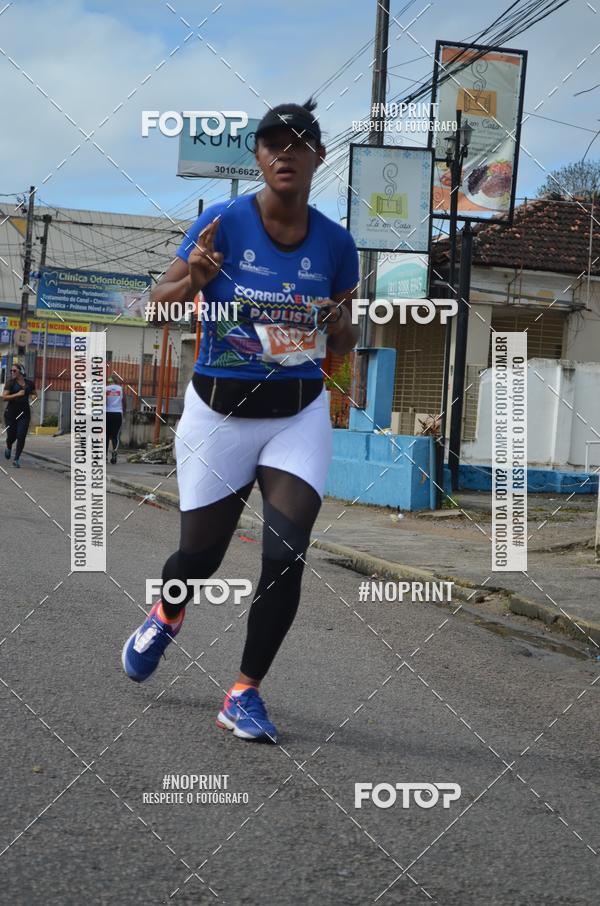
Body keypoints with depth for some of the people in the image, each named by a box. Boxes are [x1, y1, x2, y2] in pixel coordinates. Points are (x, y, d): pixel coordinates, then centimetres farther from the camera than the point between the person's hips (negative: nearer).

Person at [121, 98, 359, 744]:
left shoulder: (336, 244, 0)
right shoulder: (225, 223, -8)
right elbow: (160, 303, -4)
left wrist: (339, 326, -12)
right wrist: (192, 278, -25)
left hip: (300, 413, 2)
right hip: (220, 412, -1)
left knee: (286, 553, -13)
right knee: (200, 554, 9)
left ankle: (245, 695, 4)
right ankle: (166, 616, 47)